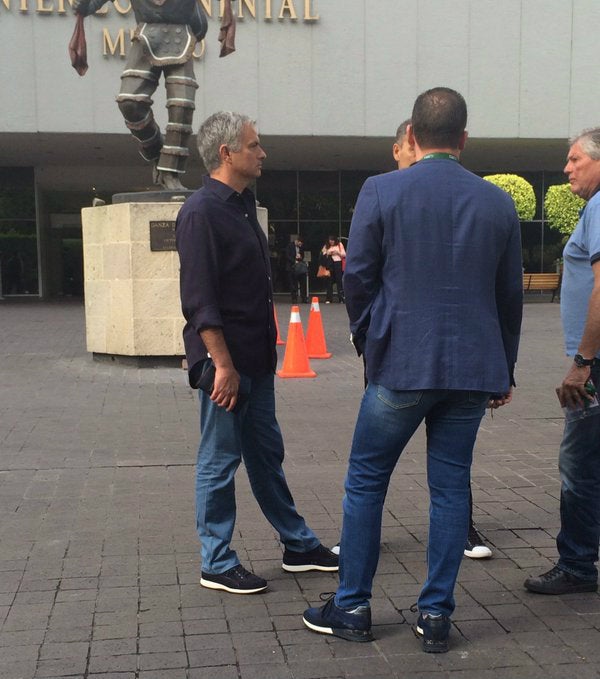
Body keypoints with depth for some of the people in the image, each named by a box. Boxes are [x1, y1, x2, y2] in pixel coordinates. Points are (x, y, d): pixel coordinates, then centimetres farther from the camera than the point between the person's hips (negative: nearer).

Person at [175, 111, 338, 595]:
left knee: (267, 454, 17)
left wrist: (265, 354, 18)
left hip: (256, 360, 9)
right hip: (226, 360, -9)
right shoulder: (201, 211, -14)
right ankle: (217, 564, 15)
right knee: (220, 460, 2)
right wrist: (223, 365, -22)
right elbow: (200, 300, -20)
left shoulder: (243, 205, 15)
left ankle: (299, 545, 28)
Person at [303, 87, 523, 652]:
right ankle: (436, 616, 17)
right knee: (451, 485, 10)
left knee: (365, 481, 10)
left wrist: (369, 340, 13)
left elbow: (357, 278, -4)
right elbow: (510, 294, 9)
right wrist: (504, 370, 18)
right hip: (474, 369, 3)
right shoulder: (498, 203, 4)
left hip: (401, 364, -3)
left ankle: (352, 608, 18)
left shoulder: (380, 192, -6)